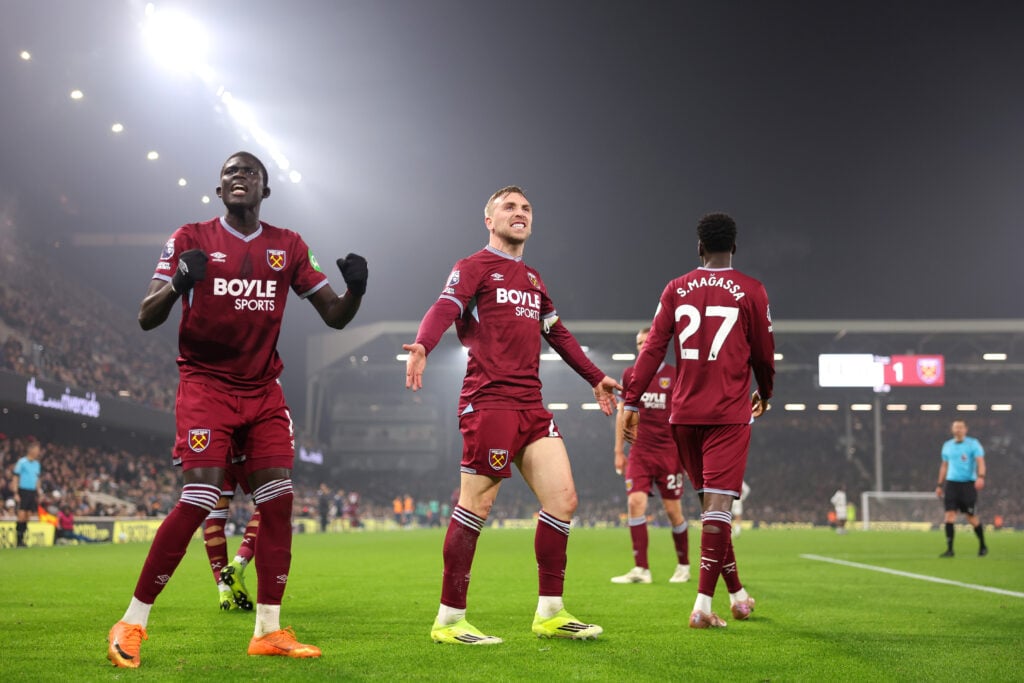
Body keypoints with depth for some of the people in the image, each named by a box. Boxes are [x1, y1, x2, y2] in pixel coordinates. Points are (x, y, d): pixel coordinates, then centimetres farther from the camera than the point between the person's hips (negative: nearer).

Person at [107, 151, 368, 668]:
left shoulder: (288, 246, 9)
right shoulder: (190, 240, -1)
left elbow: (335, 316, 11)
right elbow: (146, 318, -6)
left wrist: (355, 289, -12)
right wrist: (179, 283, -27)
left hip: (263, 392, 4)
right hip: (205, 387, -4)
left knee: (278, 499, -5)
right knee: (197, 501, -15)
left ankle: (269, 630, 3)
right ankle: (131, 623, -5)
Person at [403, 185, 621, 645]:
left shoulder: (532, 279, 24)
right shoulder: (474, 267, 1)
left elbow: (558, 334, 35)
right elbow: (444, 309, -16)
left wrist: (595, 378, 40)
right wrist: (422, 346, -36)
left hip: (530, 406, 7)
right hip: (489, 401, -7)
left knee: (563, 498, 0)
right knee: (475, 508, -7)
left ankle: (549, 614, 9)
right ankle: (448, 620, 2)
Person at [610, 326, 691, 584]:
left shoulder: (675, 376, 0)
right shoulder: (630, 375, 7)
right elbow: (622, 413, 14)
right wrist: (619, 451, 11)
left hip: (669, 452, -2)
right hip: (639, 452, 2)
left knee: (673, 509, 1)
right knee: (635, 501, -14)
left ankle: (683, 566, 22)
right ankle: (641, 569, -12)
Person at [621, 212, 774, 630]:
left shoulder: (676, 290, 6)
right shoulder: (750, 291, 0)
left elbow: (653, 348, 0)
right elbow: (764, 353, 7)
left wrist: (631, 402, 1)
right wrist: (764, 394, 25)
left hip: (685, 414, 3)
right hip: (729, 414, -3)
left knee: (710, 502, 15)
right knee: (719, 504, -7)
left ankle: (737, 594, 27)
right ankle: (703, 605, -16)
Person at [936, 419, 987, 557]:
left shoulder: (973, 444, -2)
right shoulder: (947, 446, 13)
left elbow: (980, 462, -11)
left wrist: (981, 477, -29)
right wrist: (940, 485, 18)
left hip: (968, 483, -4)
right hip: (951, 483, 4)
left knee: (971, 516, 0)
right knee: (949, 514, -7)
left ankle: (982, 546, 20)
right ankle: (949, 549, -6)